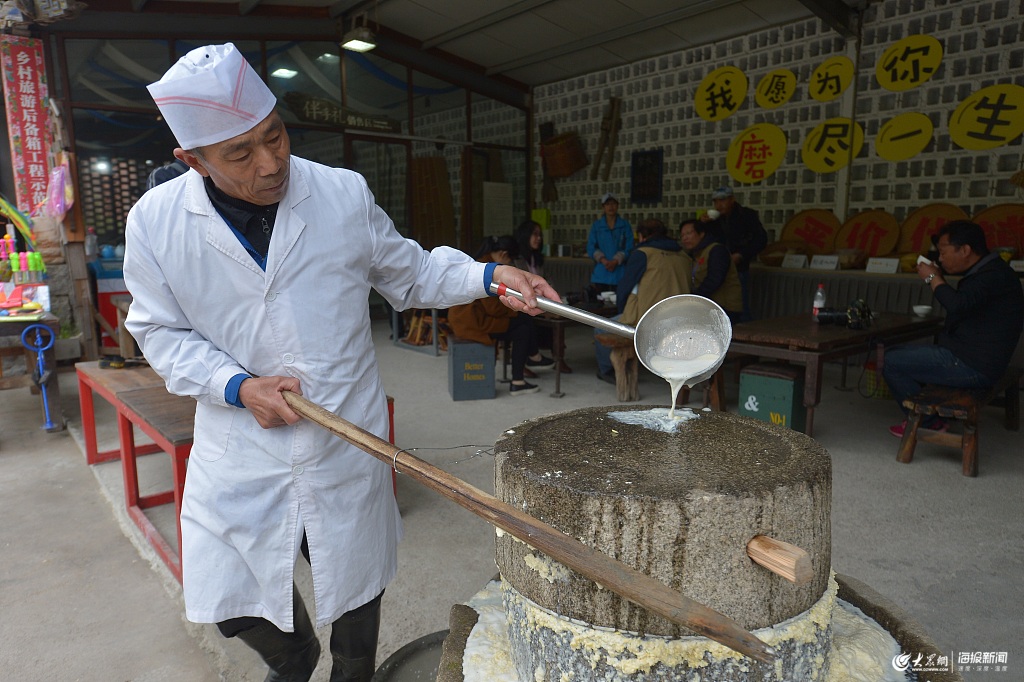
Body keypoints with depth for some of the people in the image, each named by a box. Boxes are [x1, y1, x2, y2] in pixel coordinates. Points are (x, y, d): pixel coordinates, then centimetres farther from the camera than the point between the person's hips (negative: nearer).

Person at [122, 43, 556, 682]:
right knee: (230, 596, 13)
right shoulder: (156, 220, -8)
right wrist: (239, 386, -15)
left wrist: (490, 275, -9)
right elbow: (160, 330, 1)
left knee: (355, 589, 17)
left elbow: (410, 274, 5)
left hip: (347, 443, 0)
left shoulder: (344, 194, -7)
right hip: (239, 450, 1)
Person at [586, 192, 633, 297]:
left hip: (619, 274, -1)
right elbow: (591, 248, 5)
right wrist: (603, 260, -11)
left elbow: (629, 248, 0)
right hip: (600, 275, 1)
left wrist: (615, 261, -14)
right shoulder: (596, 225, 11)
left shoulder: (625, 225, 7)